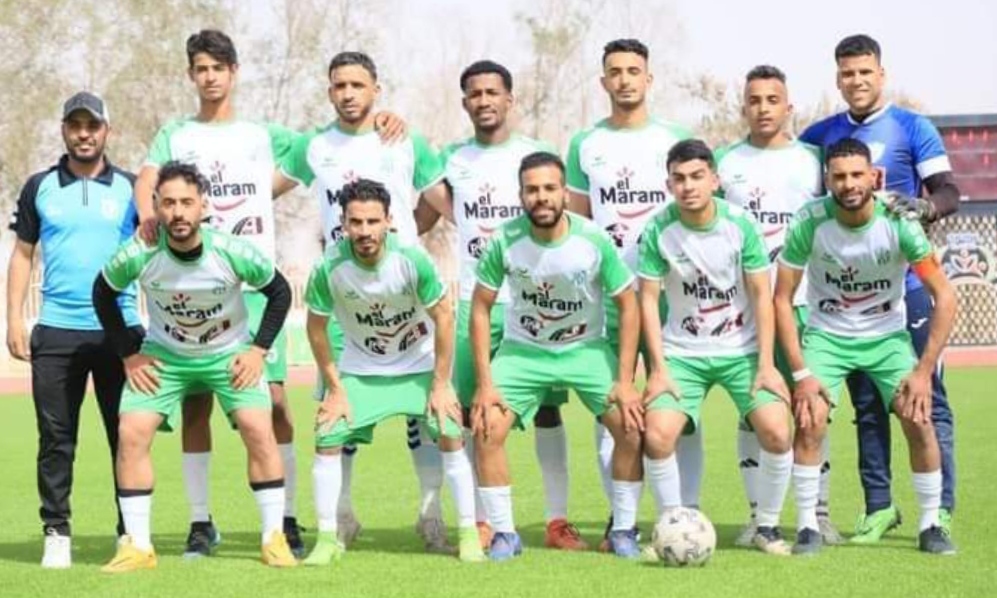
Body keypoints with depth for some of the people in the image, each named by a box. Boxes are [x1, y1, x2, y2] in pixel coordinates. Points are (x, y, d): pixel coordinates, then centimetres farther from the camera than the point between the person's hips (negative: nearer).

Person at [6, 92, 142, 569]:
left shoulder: (130, 188, 6)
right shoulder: (40, 187, 9)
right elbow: (23, 255, 10)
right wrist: (14, 319, 1)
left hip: (120, 331, -1)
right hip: (55, 331, 1)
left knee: (127, 437, 2)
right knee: (55, 438, 1)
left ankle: (133, 532, 8)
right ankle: (56, 534, 5)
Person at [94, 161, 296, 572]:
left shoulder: (233, 253, -26)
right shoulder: (138, 256, -24)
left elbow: (279, 291, -7)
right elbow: (103, 294, -3)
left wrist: (259, 349, -12)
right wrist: (128, 355, -5)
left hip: (229, 354, -1)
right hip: (163, 354, 1)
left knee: (259, 431, -17)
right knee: (131, 434, -12)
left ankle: (274, 539, -2)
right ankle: (138, 547, -2)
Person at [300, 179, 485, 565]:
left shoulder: (412, 259, -27)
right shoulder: (329, 268, -24)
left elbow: (443, 315, -14)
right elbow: (316, 327, -8)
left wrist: (441, 384, -12)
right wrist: (335, 389, -6)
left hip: (419, 365, -1)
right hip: (360, 369, 1)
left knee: (450, 437, -11)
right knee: (328, 441, -9)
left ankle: (469, 534, 2)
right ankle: (327, 540, 4)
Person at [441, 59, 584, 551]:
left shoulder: (537, 155, 4)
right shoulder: (452, 159, 10)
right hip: (475, 302, 2)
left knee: (547, 410, -2)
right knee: (473, 412, 0)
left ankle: (557, 520, 2)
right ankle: (481, 522, 8)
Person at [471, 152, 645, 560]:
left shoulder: (594, 240, -20)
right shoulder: (505, 241, -19)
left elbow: (627, 305, -9)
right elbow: (480, 307, -8)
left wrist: (625, 381, -13)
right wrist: (485, 384, -12)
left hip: (586, 348, 0)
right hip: (523, 350, 0)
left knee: (632, 426, -15)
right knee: (487, 429, -17)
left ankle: (623, 531, 5)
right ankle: (504, 533, 1)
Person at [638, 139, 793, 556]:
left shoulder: (741, 224, -10)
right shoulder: (658, 231, -10)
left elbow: (761, 295, -5)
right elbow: (648, 299, -4)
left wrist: (766, 363, -10)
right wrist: (658, 367, -10)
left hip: (742, 350, 0)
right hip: (682, 352, 0)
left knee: (777, 431, -18)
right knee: (657, 435, -20)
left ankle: (767, 528, 3)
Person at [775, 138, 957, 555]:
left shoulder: (898, 223, -21)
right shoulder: (810, 222, -21)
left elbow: (945, 296, -14)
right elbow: (782, 298, -11)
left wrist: (924, 370, -18)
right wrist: (800, 372, -16)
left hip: (887, 336, 0)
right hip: (827, 335, 0)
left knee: (918, 421, -15)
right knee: (810, 421, -19)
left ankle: (930, 527, 2)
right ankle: (807, 527, -4)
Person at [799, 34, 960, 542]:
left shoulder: (912, 129, 0)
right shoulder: (820, 136, 10)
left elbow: (948, 191, -6)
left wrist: (925, 207, -26)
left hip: (905, 283, -3)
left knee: (926, 398, -4)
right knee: (866, 401, 8)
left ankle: (940, 509, 0)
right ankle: (879, 506, 15)